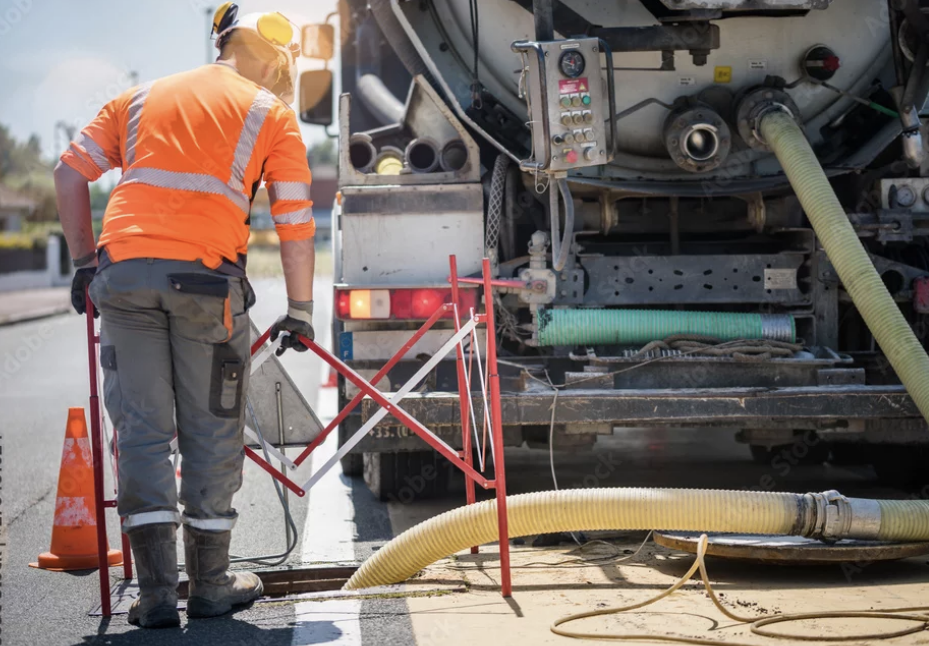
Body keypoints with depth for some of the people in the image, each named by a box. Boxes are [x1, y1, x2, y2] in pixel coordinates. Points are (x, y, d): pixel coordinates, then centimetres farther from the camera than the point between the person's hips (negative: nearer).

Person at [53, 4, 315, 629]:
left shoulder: (142, 98, 22)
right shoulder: (270, 113, 11)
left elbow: (70, 173, 17)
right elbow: (296, 224, 8)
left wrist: (84, 262, 21)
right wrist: (300, 311, 16)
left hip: (123, 270, 3)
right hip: (206, 277, -3)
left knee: (142, 430, 6)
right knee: (212, 432, 9)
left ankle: (157, 592, 3)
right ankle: (211, 584, 17)